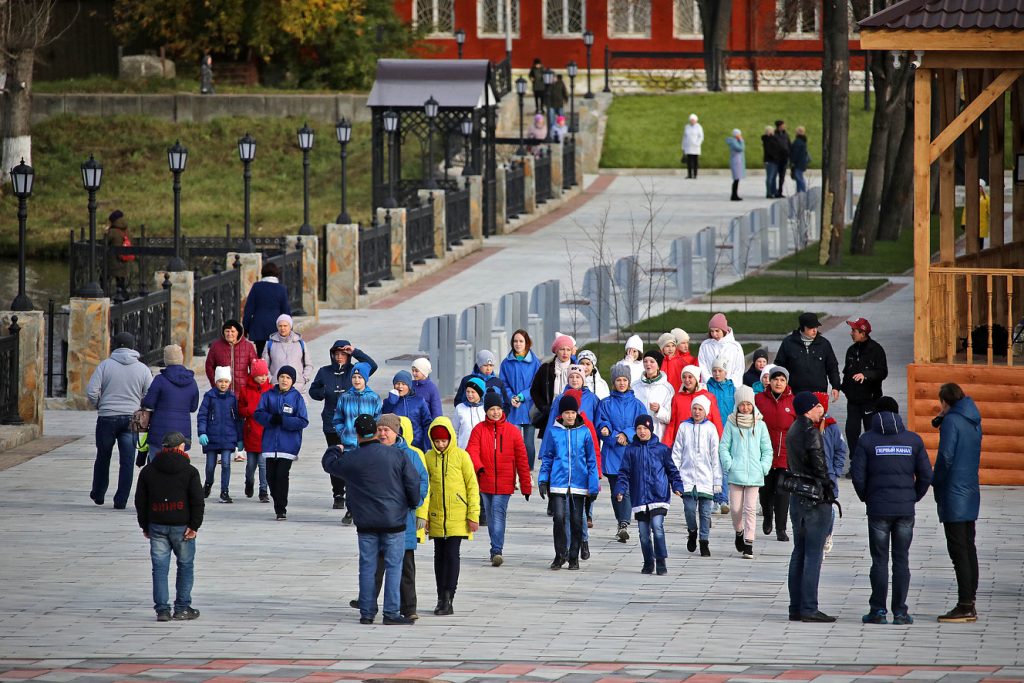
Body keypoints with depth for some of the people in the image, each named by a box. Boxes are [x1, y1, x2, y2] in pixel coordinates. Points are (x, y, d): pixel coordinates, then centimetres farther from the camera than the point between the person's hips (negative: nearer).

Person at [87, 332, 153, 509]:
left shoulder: (105, 365, -4)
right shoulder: (142, 369, 1)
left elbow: (91, 392, -9)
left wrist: (99, 405, 10)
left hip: (107, 417, -1)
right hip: (131, 419, 1)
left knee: (103, 457, 17)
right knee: (126, 461, 3)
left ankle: (98, 494, 29)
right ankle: (121, 500, -1)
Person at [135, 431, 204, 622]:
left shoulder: (147, 471, 6)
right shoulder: (189, 471, -3)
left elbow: (140, 501, 8)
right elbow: (197, 501, -8)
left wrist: (145, 526, 15)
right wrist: (194, 526, -6)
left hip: (156, 526, 2)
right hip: (181, 526, -2)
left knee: (160, 567, 4)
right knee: (185, 566, 9)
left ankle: (162, 609, -2)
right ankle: (182, 608, 7)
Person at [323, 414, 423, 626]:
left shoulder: (350, 459, -3)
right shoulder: (397, 455, -6)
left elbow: (328, 463, 16)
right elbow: (414, 482, -5)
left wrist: (335, 449, 38)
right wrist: (413, 504, 13)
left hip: (366, 522, 2)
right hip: (394, 521, -2)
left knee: (367, 566, 9)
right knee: (393, 566, 0)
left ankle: (367, 612, 10)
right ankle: (391, 613, -4)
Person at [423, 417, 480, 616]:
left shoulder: (461, 456, -5)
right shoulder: (429, 457, 3)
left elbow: (472, 486, -2)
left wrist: (473, 515, -5)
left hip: (457, 516, -3)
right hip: (436, 517, 3)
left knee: (452, 555, -7)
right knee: (440, 556, 9)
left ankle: (448, 598, -6)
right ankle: (442, 599, 16)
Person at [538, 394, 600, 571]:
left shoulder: (584, 432, 2)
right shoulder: (554, 432, 3)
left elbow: (591, 460, 4)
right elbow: (546, 458, 9)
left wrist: (593, 486, 0)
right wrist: (543, 481, 1)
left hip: (579, 484, 0)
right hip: (558, 483, 0)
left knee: (576, 521, 5)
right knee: (559, 518, -10)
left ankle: (574, 557, 16)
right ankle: (560, 554, 6)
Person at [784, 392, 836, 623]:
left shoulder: (793, 430, 11)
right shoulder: (811, 432, -16)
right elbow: (819, 466, -17)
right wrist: (827, 492, -9)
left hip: (797, 497, 9)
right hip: (815, 499, -9)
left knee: (799, 552, 13)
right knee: (813, 554, -7)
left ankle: (796, 607, 15)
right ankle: (809, 608, -8)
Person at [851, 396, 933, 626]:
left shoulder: (867, 440, -3)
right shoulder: (913, 440, 3)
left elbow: (858, 475, -7)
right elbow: (926, 475, 1)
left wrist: (866, 498, 9)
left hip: (878, 509, -1)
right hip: (905, 510, 1)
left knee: (879, 561, 4)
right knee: (901, 560, 6)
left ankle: (878, 610, 2)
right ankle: (900, 611, 4)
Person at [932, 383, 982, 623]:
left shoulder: (952, 421, -12)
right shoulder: (974, 421, 13)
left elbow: (945, 456, -18)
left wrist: (936, 483, -3)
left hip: (953, 494, -9)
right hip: (971, 493, 9)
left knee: (958, 550, -8)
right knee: (968, 547, 12)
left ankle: (965, 605, -11)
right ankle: (969, 603, 14)